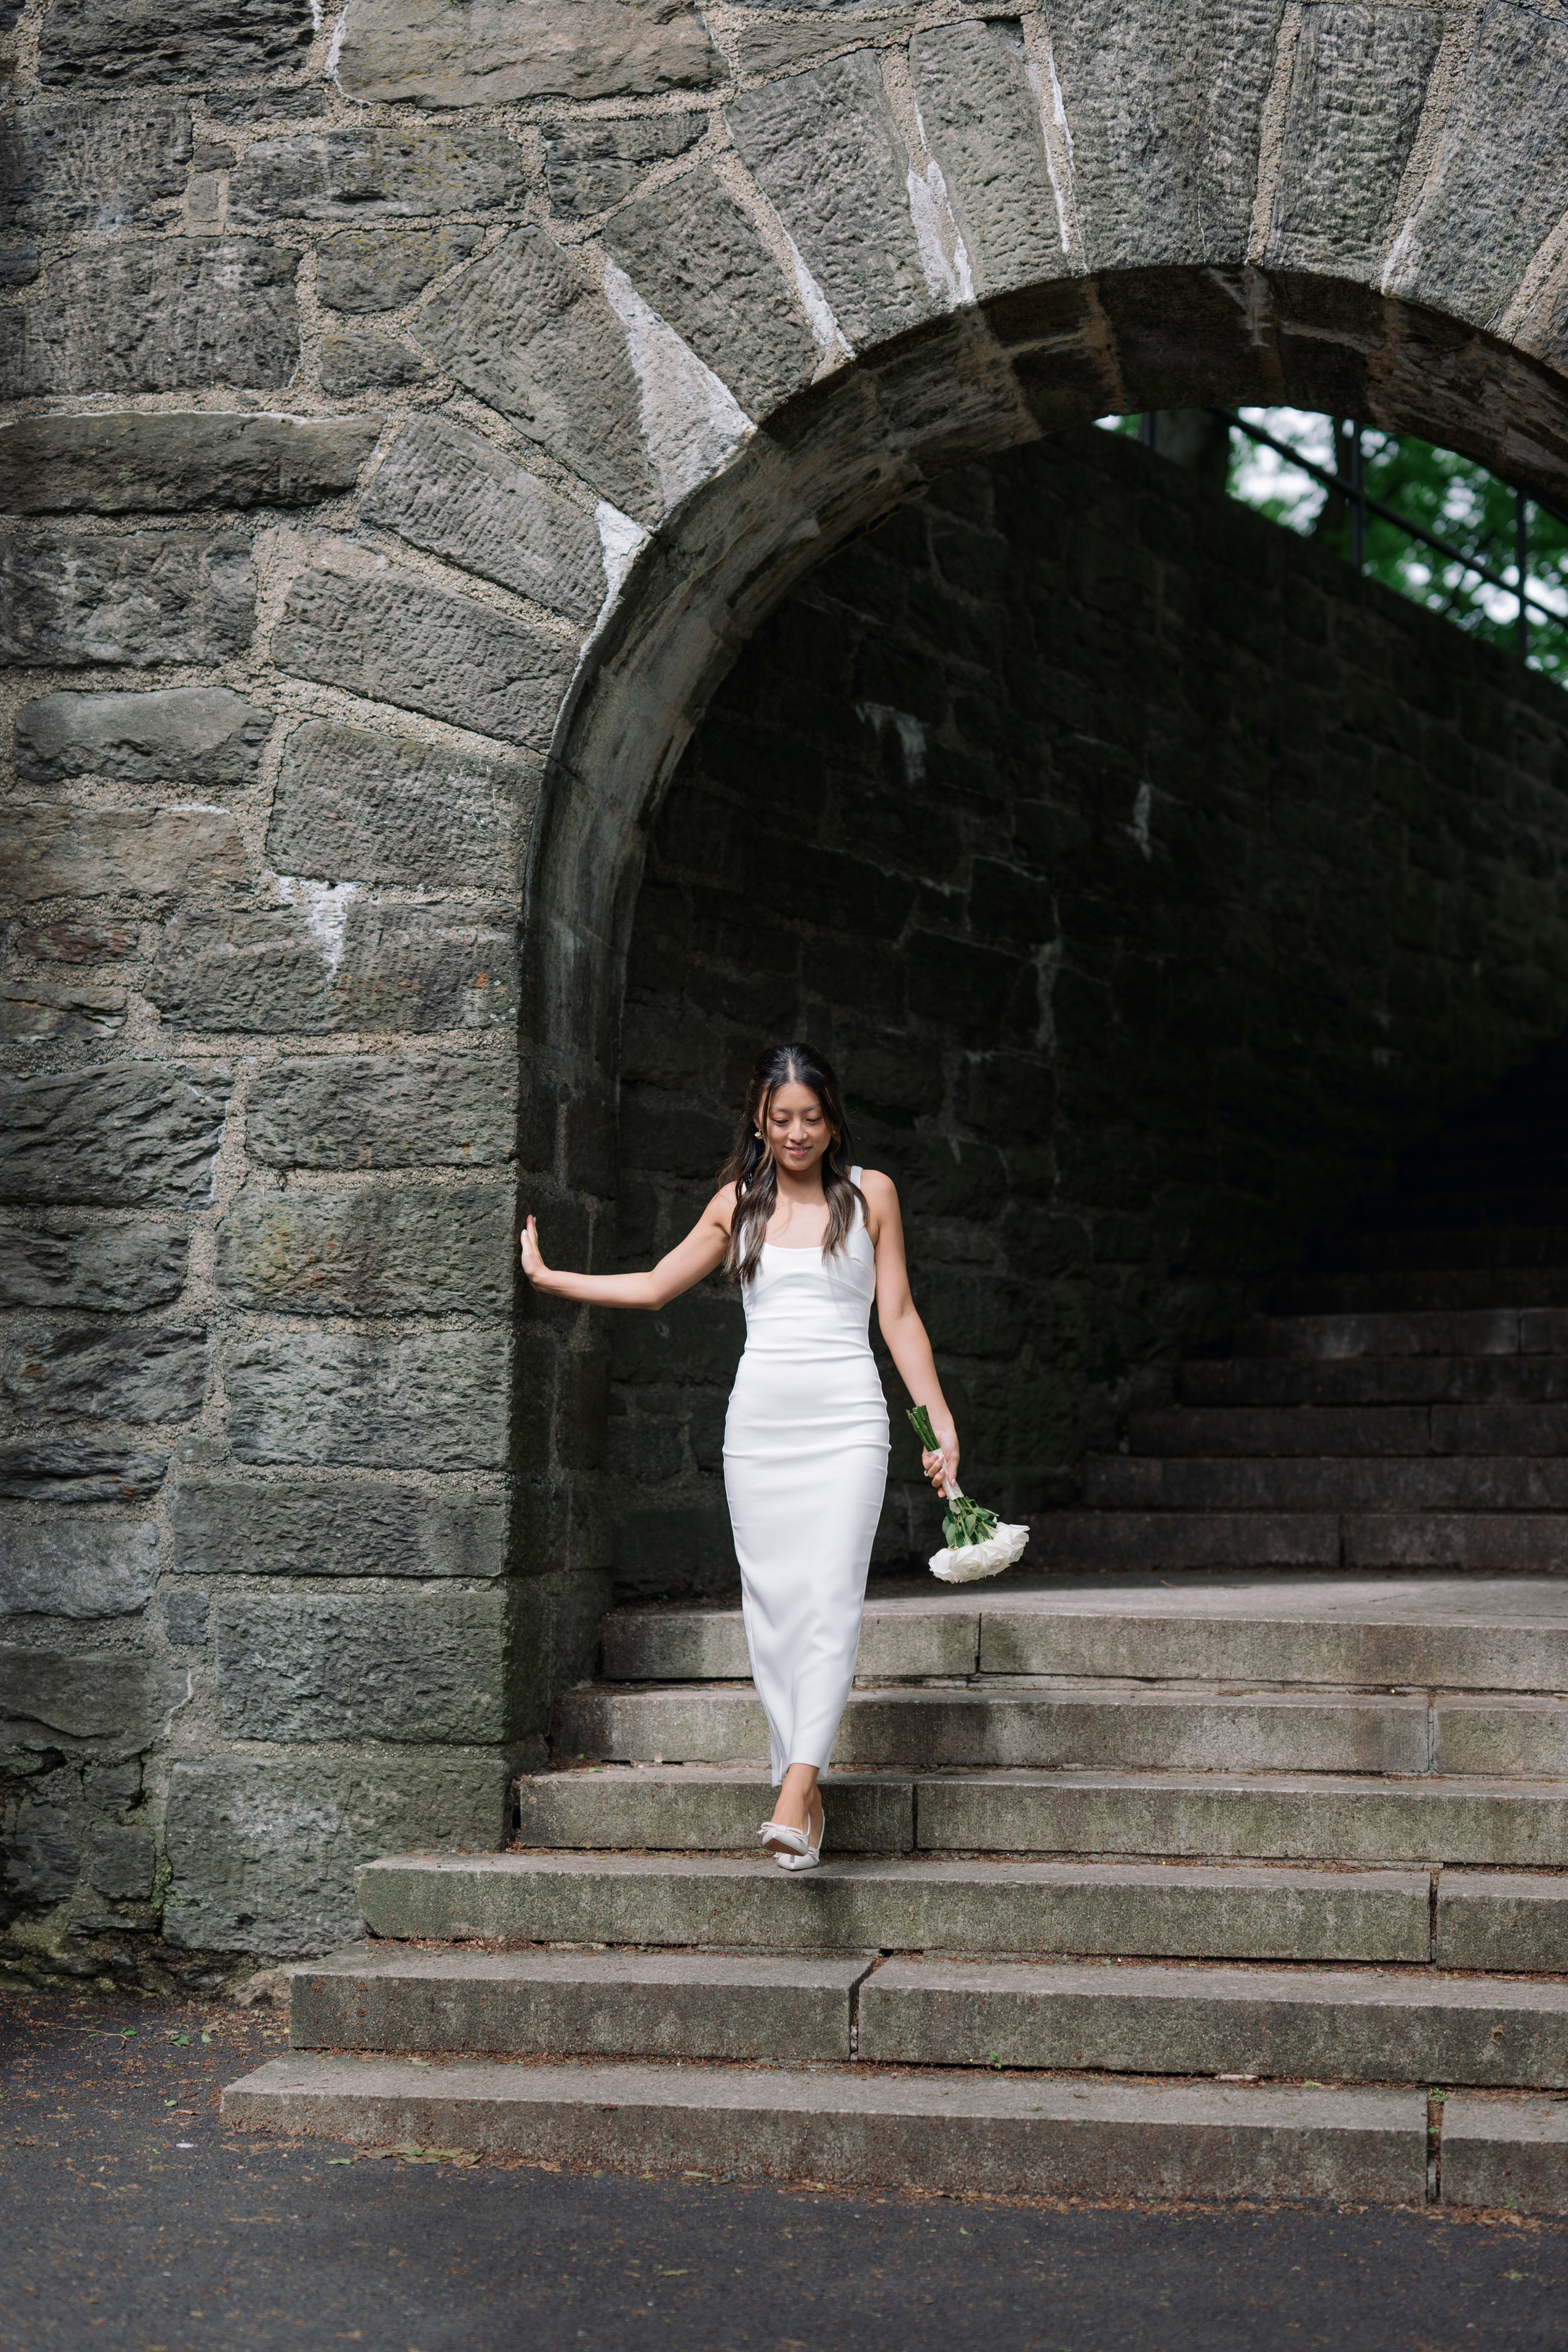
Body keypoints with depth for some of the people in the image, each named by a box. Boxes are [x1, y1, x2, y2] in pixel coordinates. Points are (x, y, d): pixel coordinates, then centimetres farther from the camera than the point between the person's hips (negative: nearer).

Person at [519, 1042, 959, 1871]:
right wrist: (547, 1277, 18)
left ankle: (793, 1801, -23)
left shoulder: (869, 1195, 6)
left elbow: (898, 1316, 9)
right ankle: (803, 1784, 8)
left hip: (845, 1421, -2)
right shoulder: (738, 1203, 11)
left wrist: (940, 1423, 5)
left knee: (829, 1599, -15)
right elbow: (654, 1285, 20)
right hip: (759, 1420, 3)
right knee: (770, 1601, 0)